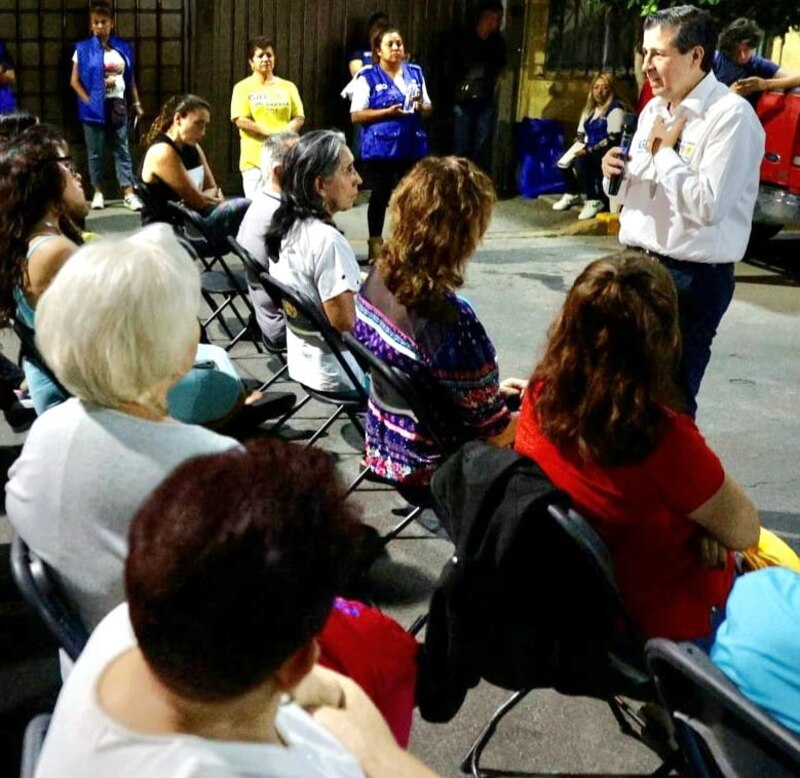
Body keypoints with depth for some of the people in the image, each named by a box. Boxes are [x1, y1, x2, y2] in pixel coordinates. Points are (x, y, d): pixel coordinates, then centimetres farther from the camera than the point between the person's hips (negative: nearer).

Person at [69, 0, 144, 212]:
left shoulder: (123, 48, 6)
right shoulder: (83, 49, -2)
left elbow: (130, 79, 11)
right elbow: (74, 81, -3)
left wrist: (136, 103, 7)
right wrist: (88, 101, -12)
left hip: (117, 105, 2)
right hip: (94, 107, -2)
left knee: (122, 150, 0)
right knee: (95, 152, 5)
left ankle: (129, 193, -2)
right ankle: (98, 193, 13)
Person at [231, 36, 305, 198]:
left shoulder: (288, 86, 13)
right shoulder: (243, 88, 3)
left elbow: (299, 117, 8)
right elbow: (240, 120, -7)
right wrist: (272, 133, -14)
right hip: (255, 159, -2)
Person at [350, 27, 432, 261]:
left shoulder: (415, 72, 10)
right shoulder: (368, 76, -4)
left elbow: (429, 107, 17)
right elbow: (356, 115, -8)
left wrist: (421, 106, -7)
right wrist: (387, 112, -18)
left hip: (412, 145, 4)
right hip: (381, 146, -4)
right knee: (381, 194, 4)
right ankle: (376, 244, 15)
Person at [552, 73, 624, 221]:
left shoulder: (615, 109, -9)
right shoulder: (590, 109, 17)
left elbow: (613, 139, -18)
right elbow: (581, 134, 21)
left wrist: (589, 150, -21)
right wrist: (580, 148, 0)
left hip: (606, 153, -8)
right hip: (589, 152, 8)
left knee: (581, 162, -32)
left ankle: (594, 201, -21)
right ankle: (572, 193, 8)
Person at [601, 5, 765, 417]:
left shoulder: (730, 115, -14)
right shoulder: (653, 110, 12)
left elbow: (709, 206, -25)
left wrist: (664, 151, -15)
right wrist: (616, 172, -1)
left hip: (692, 279, -7)